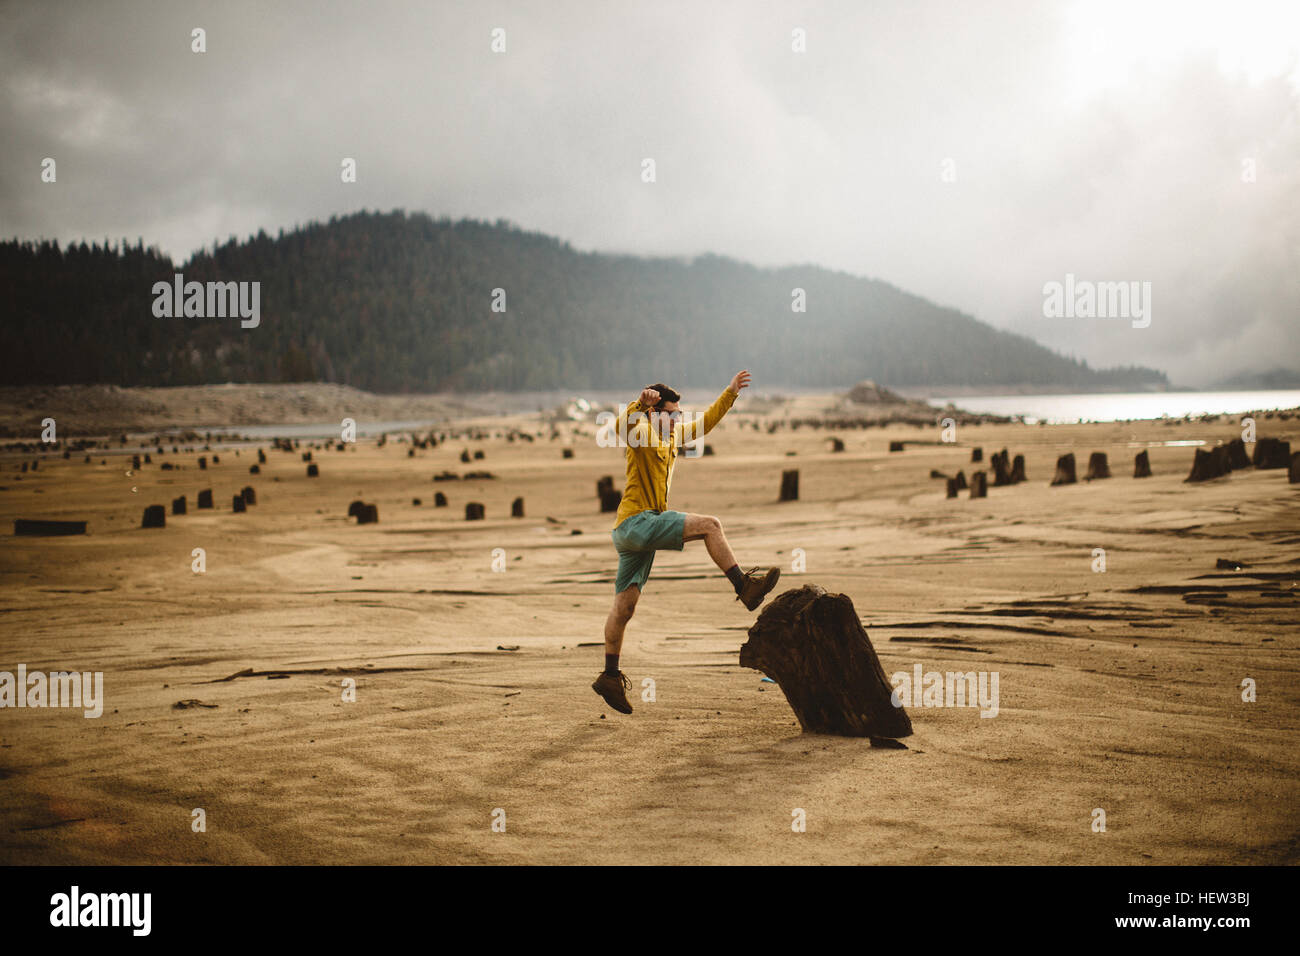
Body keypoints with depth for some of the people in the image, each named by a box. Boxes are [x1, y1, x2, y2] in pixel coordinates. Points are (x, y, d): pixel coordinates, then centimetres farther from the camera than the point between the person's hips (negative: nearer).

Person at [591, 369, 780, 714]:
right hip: (636, 521, -9)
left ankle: (610, 676, 12)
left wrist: (731, 392, 30)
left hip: (631, 535, 9)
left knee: (624, 605, 9)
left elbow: (704, 423, 33)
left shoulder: (673, 434, 19)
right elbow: (623, 426, -31)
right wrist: (641, 403, -48)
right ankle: (744, 586, -12)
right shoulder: (642, 432, -7)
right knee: (709, 525, -14)